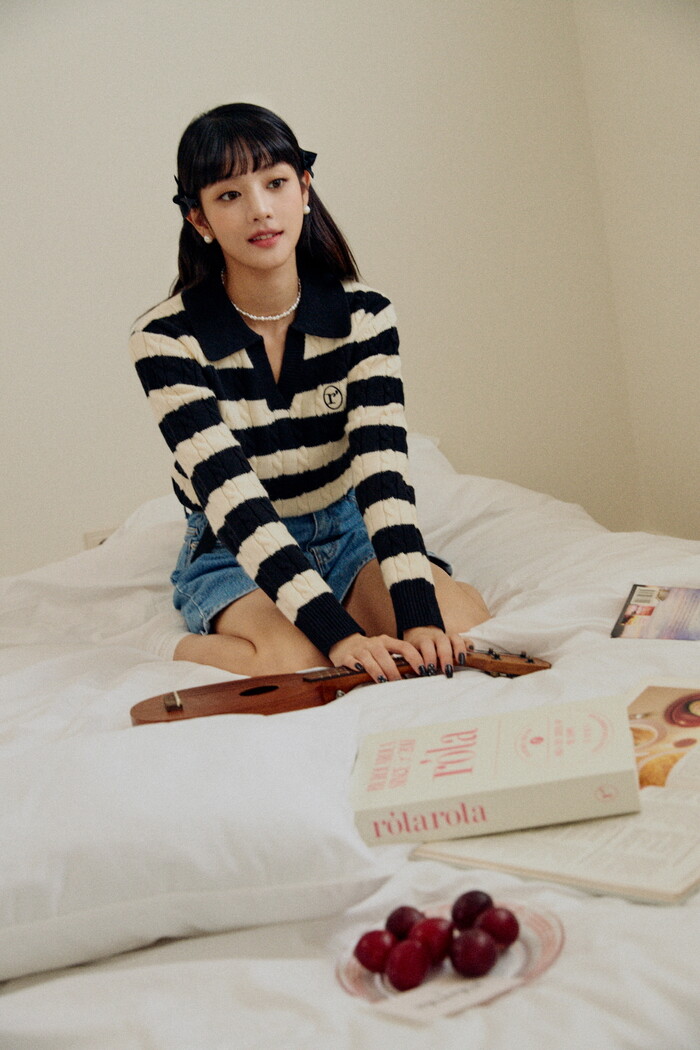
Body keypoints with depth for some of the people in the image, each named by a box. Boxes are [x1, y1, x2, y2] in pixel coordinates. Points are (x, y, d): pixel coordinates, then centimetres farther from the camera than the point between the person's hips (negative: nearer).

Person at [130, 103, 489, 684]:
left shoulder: (365, 315, -9)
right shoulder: (165, 340, -18)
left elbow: (381, 467, -20)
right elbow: (232, 497, -27)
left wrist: (418, 617, -36)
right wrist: (338, 631, -39)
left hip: (346, 531, 2)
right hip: (232, 552, -2)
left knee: (463, 625, -25)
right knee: (295, 662, -33)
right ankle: (196, 649, -3)